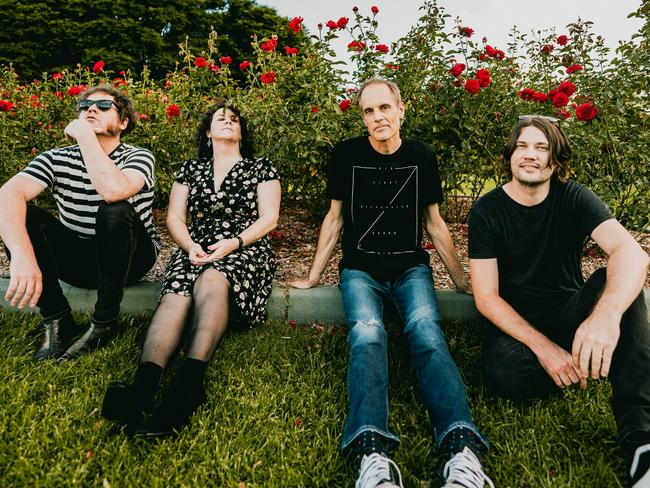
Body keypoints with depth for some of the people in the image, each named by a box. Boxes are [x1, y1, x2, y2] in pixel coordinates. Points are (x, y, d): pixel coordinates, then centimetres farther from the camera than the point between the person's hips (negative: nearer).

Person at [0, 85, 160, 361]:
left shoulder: (138, 157, -11)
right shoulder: (57, 159, -2)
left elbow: (115, 190, -37)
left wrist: (84, 133, -25)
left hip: (130, 259, -3)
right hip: (75, 260, 3)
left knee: (115, 211, -33)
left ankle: (104, 323, -19)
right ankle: (56, 320, -13)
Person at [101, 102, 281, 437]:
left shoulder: (260, 168, 16)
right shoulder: (191, 169, 23)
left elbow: (269, 219, 4)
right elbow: (174, 218, 15)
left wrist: (234, 242, -12)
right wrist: (190, 245, -7)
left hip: (246, 251, -2)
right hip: (196, 251, 3)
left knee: (211, 281, -37)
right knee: (176, 294, -31)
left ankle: (189, 380, -56)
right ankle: (144, 382, -53)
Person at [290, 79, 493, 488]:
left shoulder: (423, 156, 6)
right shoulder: (346, 155, 3)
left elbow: (434, 222, 12)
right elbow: (335, 218, 9)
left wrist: (461, 279, 13)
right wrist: (313, 277, 8)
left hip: (411, 266, 1)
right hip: (360, 267, -1)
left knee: (427, 334, -29)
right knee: (367, 336, -31)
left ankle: (464, 450, -42)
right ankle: (373, 454, -46)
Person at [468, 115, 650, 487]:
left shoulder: (573, 198, -5)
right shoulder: (487, 211, -8)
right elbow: (487, 298, -12)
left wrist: (606, 314, -46)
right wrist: (543, 346, -25)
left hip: (572, 315, 2)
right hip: (519, 324, -1)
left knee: (617, 283, -29)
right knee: (505, 374, -34)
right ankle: (594, 365, -5)